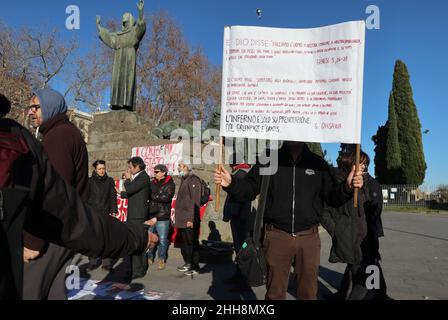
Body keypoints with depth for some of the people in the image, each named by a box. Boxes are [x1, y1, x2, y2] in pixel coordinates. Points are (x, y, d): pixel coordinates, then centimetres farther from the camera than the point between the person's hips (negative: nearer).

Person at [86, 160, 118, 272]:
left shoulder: (110, 181, 7)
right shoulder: (90, 181, 4)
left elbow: (113, 197, 7)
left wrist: (113, 211, 0)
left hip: (106, 214, 0)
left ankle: (107, 263, 5)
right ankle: (93, 262, 14)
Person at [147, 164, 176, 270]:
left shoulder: (170, 184, -1)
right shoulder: (152, 183, 12)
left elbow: (166, 197, -14)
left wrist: (152, 196, -9)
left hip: (163, 217, -3)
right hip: (150, 215, 3)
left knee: (162, 239, 3)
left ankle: (162, 260, 18)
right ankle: (149, 258, 24)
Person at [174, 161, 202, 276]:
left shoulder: (194, 180, -13)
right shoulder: (184, 180, 17)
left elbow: (195, 202, -19)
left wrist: (190, 219, -22)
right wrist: (177, 216, 17)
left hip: (190, 220, -9)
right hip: (182, 219, 9)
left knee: (192, 243, -1)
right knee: (185, 242, 17)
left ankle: (195, 267, 9)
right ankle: (188, 263, 30)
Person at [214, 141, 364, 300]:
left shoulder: (317, 163, 6)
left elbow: (332, 196, 8)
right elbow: (248, 190, 3)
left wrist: (347, 187, -13)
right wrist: (230, 183, -17)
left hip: (308, 237, 1)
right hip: (276, 236, -1)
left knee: (308, 292, 13)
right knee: (275, 292, 11)